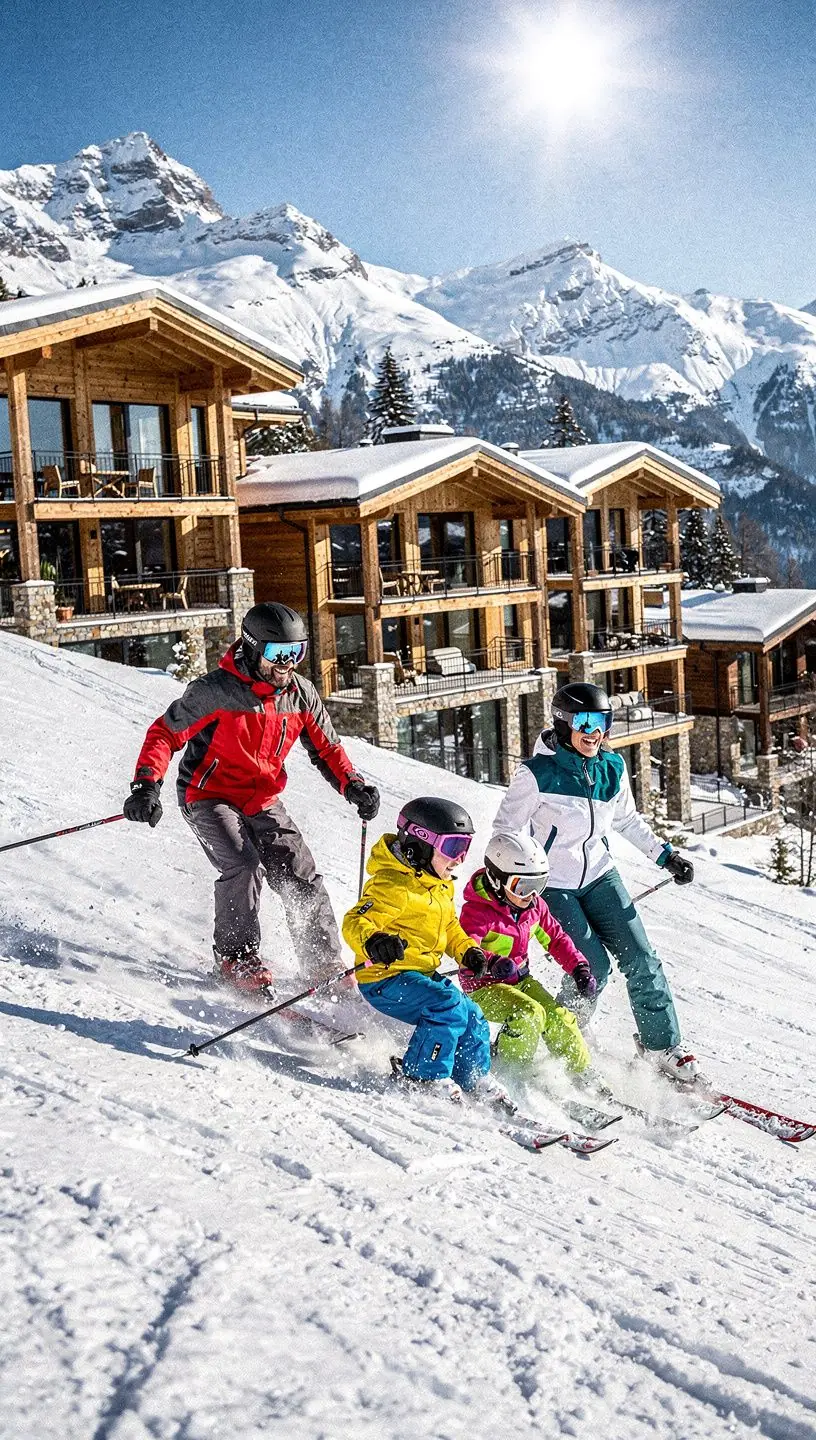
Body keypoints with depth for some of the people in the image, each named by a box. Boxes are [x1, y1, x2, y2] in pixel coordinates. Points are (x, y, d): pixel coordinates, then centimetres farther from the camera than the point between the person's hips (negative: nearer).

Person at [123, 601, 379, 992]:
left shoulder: (301, 694, -4)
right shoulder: (216, 691, -21)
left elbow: (326, 748, 7)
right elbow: (165, 733, -16)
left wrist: (353, 786, -10)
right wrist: (146, 785, -30)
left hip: (263, 802, 5)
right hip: (209, 798, -5)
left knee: (302, 878, -3)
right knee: (244, 866, -25)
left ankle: (327, 965, 11)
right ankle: (235, 957, -4)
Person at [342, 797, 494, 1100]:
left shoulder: (441, 887, 12)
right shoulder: (393, 885, -20)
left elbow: (449, 927, 26)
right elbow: (355, 921, -29)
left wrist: (467, 951, 8)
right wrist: (373, 941, -50)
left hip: (423, 974, 10)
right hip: (386, 979, -10)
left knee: (473, 1020, 7)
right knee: (448, 1006, -27)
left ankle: (475, 1083, 28)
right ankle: (426, 1076, -13)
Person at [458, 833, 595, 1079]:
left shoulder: (534, 905, 0)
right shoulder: (477, 911, -22)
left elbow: (555, 937, 12)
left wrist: (579, 967, 1)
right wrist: (493, 963, -55)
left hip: (521, 980, 7)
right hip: (485, 988, -6)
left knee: (560, 1018, -8)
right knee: (531, 1013, -28)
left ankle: (583, 1073, 12)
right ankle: (511, 1066, -7)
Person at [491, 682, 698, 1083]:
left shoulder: (612, 768, -3)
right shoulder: (537, 773, -19)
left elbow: (627, 820, 15)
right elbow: (506, 830, -8)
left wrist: (665, 855, 10)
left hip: (600, 876, 5)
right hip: (552, 886, -5)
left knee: (640, 959, -2)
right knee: (593, 967, -13)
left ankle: (664, 1046, 13)